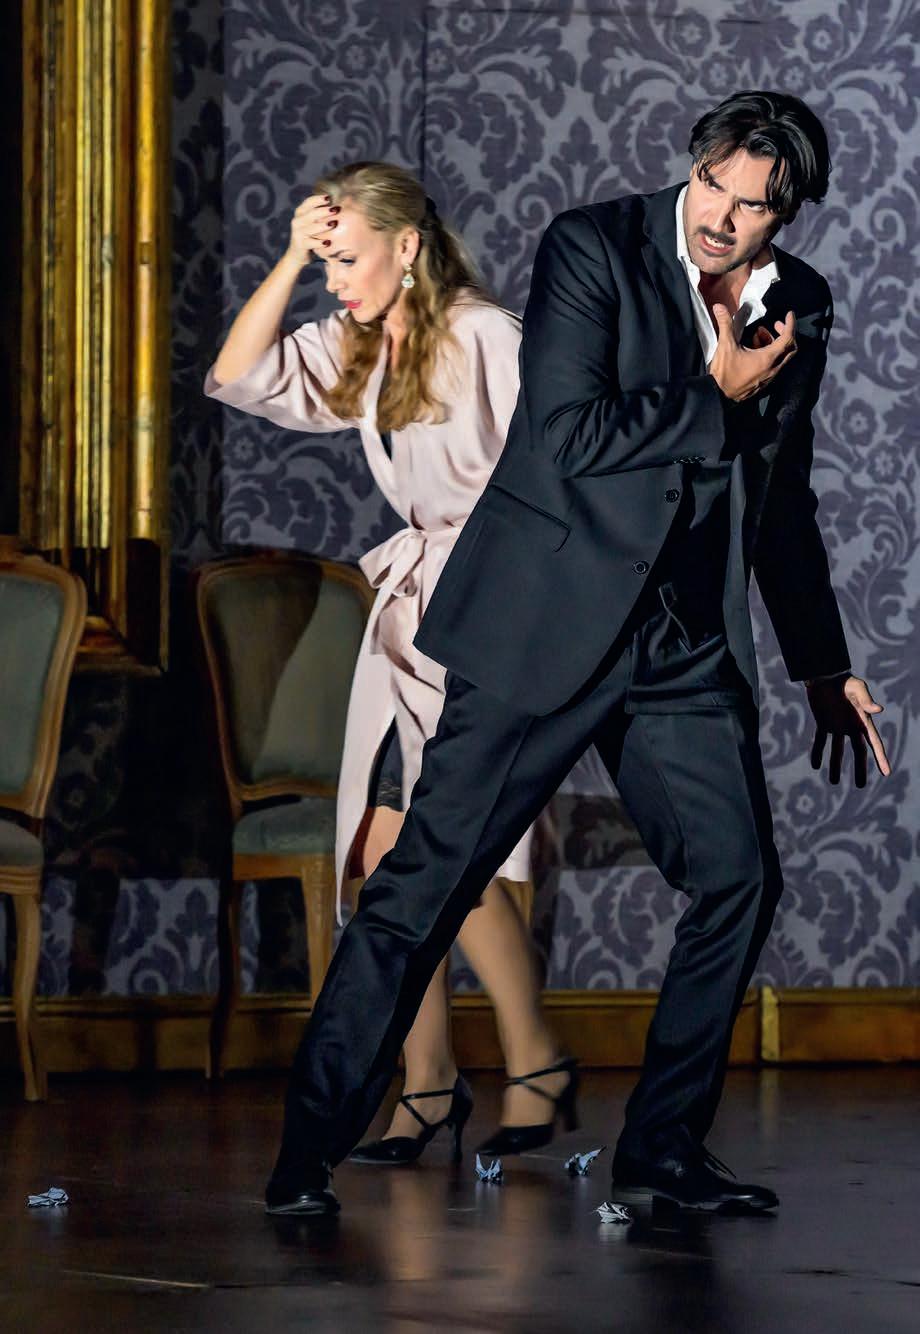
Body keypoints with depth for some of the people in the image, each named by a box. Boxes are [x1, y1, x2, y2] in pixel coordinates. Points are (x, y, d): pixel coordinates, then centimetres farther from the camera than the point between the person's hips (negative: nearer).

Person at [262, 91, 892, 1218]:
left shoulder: (799, 305, 9)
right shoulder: (593, 249, -9)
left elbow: (782, 496, 21)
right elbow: (568, 434, -19)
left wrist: (823, 665, 25)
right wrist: (718, 401, -12)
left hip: (688, 645, 6)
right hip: (549, 619, -5)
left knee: (740, 878, -1)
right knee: (428, 879, -6)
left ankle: (663, 1147, 14)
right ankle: (309, 1153, 2)